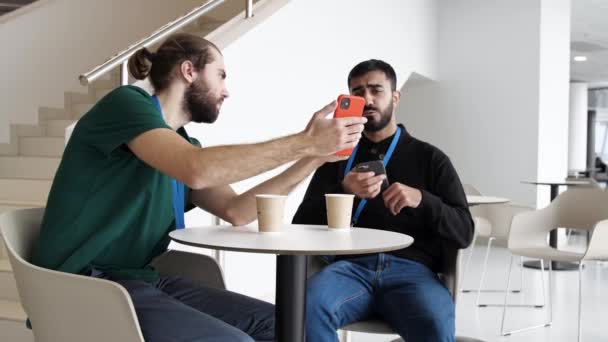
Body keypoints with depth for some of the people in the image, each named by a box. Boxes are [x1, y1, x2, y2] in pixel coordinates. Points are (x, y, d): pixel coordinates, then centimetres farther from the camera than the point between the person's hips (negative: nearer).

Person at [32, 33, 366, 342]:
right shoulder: (127, 103, -9)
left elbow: (235, 210, 10)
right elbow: (198, 171, -26)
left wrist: (313, 158, 7)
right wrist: (304, 142, -21)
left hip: (144, 280, 8)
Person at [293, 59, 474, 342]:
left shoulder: (430, 158, 16)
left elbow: (463, 232, 7)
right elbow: (302, 226, 9)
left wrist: (422, 199, -13)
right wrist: (343, 191, -10)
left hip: (411, 268, -1)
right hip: (351, 266, 2)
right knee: (309, 304, -33)